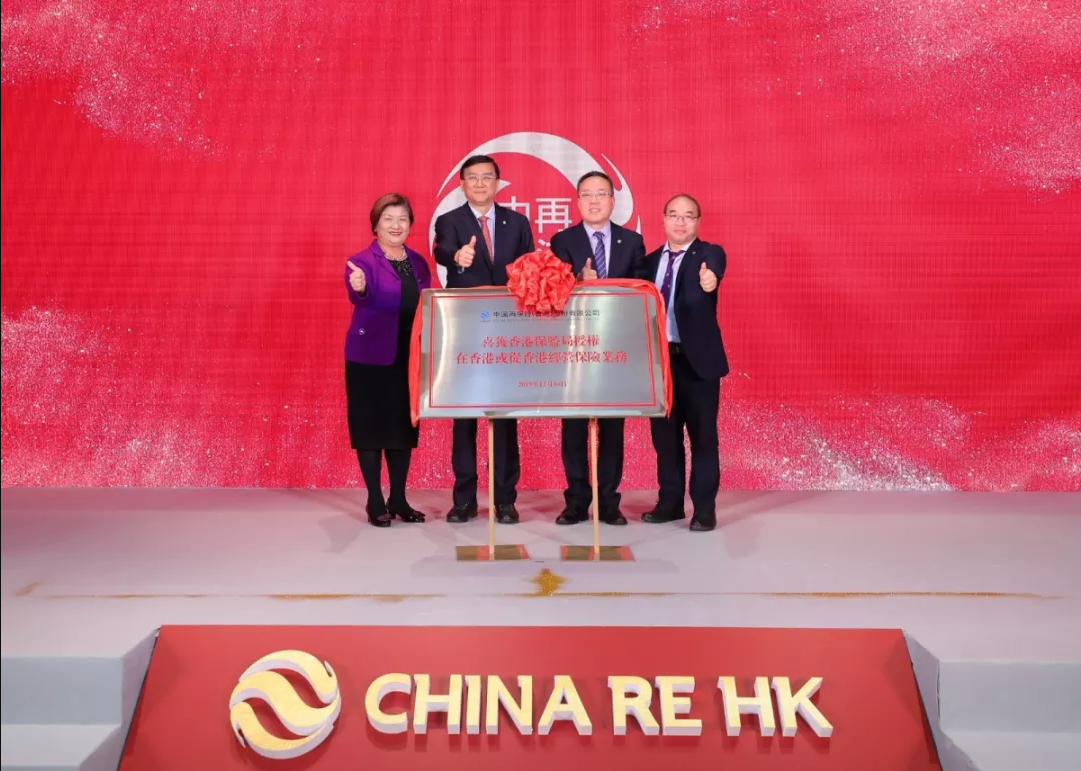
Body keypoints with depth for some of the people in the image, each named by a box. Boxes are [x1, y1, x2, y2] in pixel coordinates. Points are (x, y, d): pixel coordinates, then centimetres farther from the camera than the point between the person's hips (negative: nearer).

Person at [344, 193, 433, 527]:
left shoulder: (418, 263, 9)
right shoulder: (362, 260, -7)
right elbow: (360, 297, -27)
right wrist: (359, 288, -49)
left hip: (409, 357, 5)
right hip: (370, 357, -5)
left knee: (403, 426, 10)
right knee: (371, 427, 2)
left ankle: (398, 499, 21)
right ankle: (375, 503, 12)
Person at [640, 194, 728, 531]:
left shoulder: (709, 253, -2)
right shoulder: (650, 261, 13)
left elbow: (711, 272, -26)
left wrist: (709, 279, -49)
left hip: (697, 358, -4)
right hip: (659, 357, 5)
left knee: (703, 434, 1)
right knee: (664, 434, 10)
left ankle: (704, 507, 11)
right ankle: (670, 502, 22)